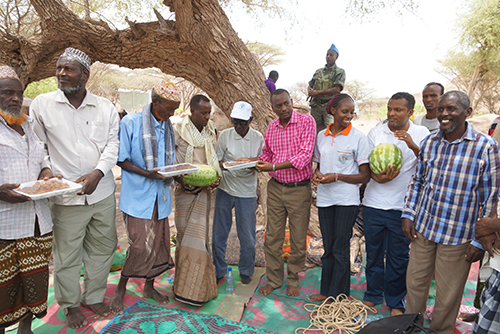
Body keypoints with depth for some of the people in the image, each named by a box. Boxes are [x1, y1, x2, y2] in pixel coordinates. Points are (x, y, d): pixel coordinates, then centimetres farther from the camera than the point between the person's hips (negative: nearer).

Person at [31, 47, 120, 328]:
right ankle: (70, 304, 30)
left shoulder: (105, 107, 3)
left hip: (102, 192, 2)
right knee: (67, 254, 7)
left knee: (102, 248, 13)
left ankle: (94, 297, 35)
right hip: (66, 196, -2)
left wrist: (98, 173, -16)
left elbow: (113, 143, -1)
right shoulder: (42, 104, 0)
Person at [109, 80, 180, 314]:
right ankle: (120, 289, 18)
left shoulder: (168, 127, 11)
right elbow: (120, 160, -8)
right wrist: (148, 174, -21)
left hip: (160, 196, 6)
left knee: (159, 242, 12)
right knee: (140, 245, -7)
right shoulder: (130, 123, -8)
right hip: (138, 196, -6)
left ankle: (149, 286, 33)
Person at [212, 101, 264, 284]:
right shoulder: (225, 135, -1)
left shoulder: (258, 138, -1)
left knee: (247, 237, 6)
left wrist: (249, 161, -18)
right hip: (225, 189, 1)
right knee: (218, 233, 8)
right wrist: (223, 165, -21)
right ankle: (219, 271, 27)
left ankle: (246, 271, 29)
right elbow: (217, 159, 2)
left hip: (247, 193, -1)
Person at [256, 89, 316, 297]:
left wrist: (274, 167, -24)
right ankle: (274, 279, 27)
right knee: (272, 237, 9)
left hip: (299, 188, -4)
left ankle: (293, 279, 30)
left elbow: (305, 154, -19)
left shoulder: (306, 121, -9)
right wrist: (260, 163, -1)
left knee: (298, 239, 9)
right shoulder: (271, 127, 6)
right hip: (275, 187, 4)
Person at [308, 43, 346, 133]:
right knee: (315, 130, 4)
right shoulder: (318, 71, 19)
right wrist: (310, 91, -5)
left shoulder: (340, 72, 3)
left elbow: (337, 89, -10)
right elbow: (310, 85, 22)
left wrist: (317, 92, -13)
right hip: (315, 105, 5)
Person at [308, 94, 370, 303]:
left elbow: (365, 176, -7)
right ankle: (326, 291, 27)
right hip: (324, 199, 4)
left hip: (347, 201, -4)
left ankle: (338, 297, 18)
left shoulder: (358, 137, -6)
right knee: (328, 248, 14)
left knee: (340, 250, 3)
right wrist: (317, 174, -4)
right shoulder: (321, 136, 8)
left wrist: (336, 177, -17)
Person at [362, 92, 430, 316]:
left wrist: (413, 146, -24)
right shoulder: (376, 132, 3)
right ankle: (373, 295, 33)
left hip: (402, 206, -1)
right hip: (374, 204, 1)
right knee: (374, 252, 14)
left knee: (399, 256, 9)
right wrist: (379, 178, -19)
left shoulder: (421, 134, 0)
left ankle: (396, 302, 28)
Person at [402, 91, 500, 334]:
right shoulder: (429, 142, 2)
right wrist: (408, 214, 5)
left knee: (448, 294, 11)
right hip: (422, 227, 4)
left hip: (457, 235, -4)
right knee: (415, 282, 17)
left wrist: (480, 240, -8)